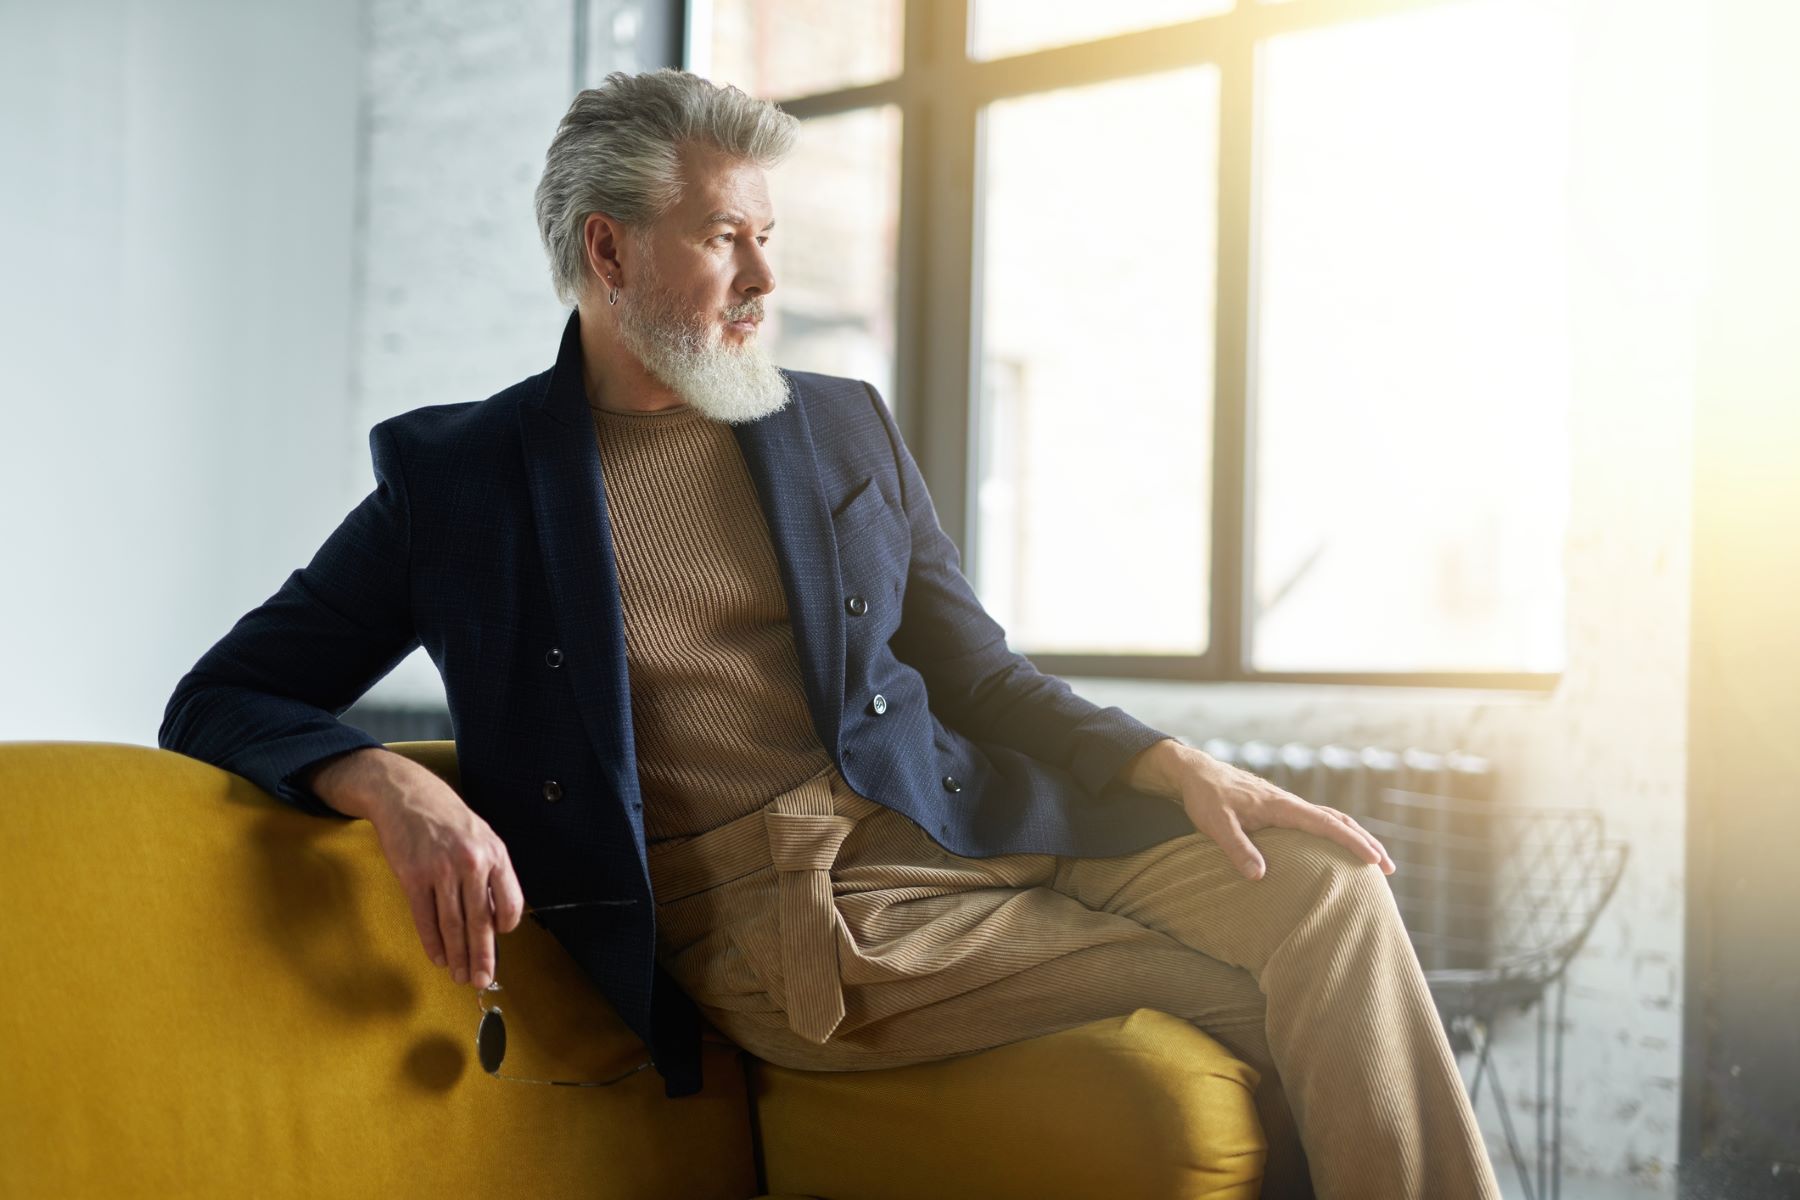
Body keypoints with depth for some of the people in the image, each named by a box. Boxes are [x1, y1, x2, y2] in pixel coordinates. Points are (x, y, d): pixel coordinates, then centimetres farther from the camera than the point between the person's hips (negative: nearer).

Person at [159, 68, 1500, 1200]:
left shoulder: (845, 427, 16)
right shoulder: (457, 478, 5)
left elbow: (980, 672, 18)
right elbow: (221, 703, 4)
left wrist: (1182, 767, 0)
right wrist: (395, 786, -19)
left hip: (955, 834, 5)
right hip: (765, 917, -5)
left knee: (1318, 891, -20)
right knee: (1252, 990, -21)